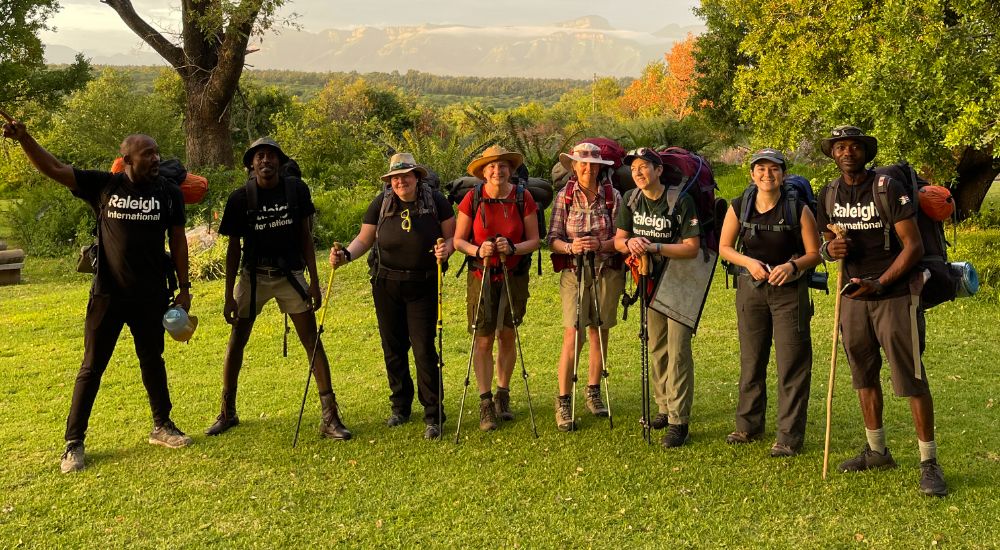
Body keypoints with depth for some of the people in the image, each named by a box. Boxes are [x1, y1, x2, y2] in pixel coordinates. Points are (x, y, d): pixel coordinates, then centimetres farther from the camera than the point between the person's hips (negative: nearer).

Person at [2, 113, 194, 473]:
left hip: (151, 297, 1)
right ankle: (74, 443, 12)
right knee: (92, 368, 4)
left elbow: (178, 242, 5)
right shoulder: (103, 185, -5)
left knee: (152, 361, 15)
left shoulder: (169, 194, -1)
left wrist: (184, 288, 4)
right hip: (108, 295, -1)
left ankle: (162, 426, 31)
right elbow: (53, 169, -7)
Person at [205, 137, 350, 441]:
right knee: (236, 342, 5)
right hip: (253, 275, 0)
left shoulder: (297, 189, -4)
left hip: (291, 274, 0)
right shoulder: (240, 198, -6)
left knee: (313, 341, -5)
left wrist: (314, 282, -1)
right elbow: (233, 248, 0)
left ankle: (330, 418, -1)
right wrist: (229, 297, -1)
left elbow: (306, 237, 3)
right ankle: (227, 413, 23)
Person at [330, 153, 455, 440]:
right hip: (386, 284, 3)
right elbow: (364, 239, 2)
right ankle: (400, 406, 29)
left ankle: (433, 415, 3)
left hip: (423, 286, -3)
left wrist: (446, 249, -24)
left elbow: (452, 235, -2)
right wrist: (345, 254, -17)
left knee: (424, 349, -6)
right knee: (393, 348, 11)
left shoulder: (435, 200, -5)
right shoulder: (381, 203, 0)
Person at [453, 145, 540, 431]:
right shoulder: (473, 198, -6)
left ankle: (503, 396, 27)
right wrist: (478, 250, -21)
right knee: (483, 340, -1)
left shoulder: (523, 198, -4)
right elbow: (458, 240, -2)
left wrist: (512, 248, -22)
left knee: (507, 335, 10)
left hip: (514, 276, 1)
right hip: (481, 276, -1)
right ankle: (485, 403, 8)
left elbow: (534, 240, -3)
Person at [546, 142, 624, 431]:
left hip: (608, 272, 2)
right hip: (574, 273, -2)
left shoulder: (612, 196, 1)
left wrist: (600, 245, -22)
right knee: (572, 335, -9)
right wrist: (571, 247, -23)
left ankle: (593, 392, 26)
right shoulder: (564, 196, 0)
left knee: (599, 334, 10)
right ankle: (563, 401, -3)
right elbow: (552, 239, -3)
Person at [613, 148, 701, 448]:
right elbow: (618, 240, 4)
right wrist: (630, 243, -18)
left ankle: (679, 421, -6)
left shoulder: (681, 200, -17)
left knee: (678, 350, -9)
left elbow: (692, 248, -18)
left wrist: (655, 247, -26)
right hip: (650, 280, 6)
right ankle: (664, 407, 27)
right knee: (656, 348, 13)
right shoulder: (630, 200, 0)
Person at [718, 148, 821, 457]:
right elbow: (724, 248, 6)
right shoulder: (739, 208, -1)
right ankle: (749, 426, 28)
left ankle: (789, 436, 5)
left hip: (789, 291, -3)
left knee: (791, 364, -3)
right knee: (751, 360, 13)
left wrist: (793, 265, -23)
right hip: (750, 289, 3)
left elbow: (814, 254, -3)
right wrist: (749, 263, -12)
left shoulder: (799, 210, -8)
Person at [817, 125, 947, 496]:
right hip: (854, 297, 6)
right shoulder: (829, 194, 5)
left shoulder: (889, 188, -12)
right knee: (864, 376, 13)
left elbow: (914, 246, -14)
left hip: (896, 295, -6)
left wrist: (879, 283, -24)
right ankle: (876, 451, 27)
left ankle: (929, 463, 4)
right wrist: (830, 248, -9)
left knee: (912, 379, -5)